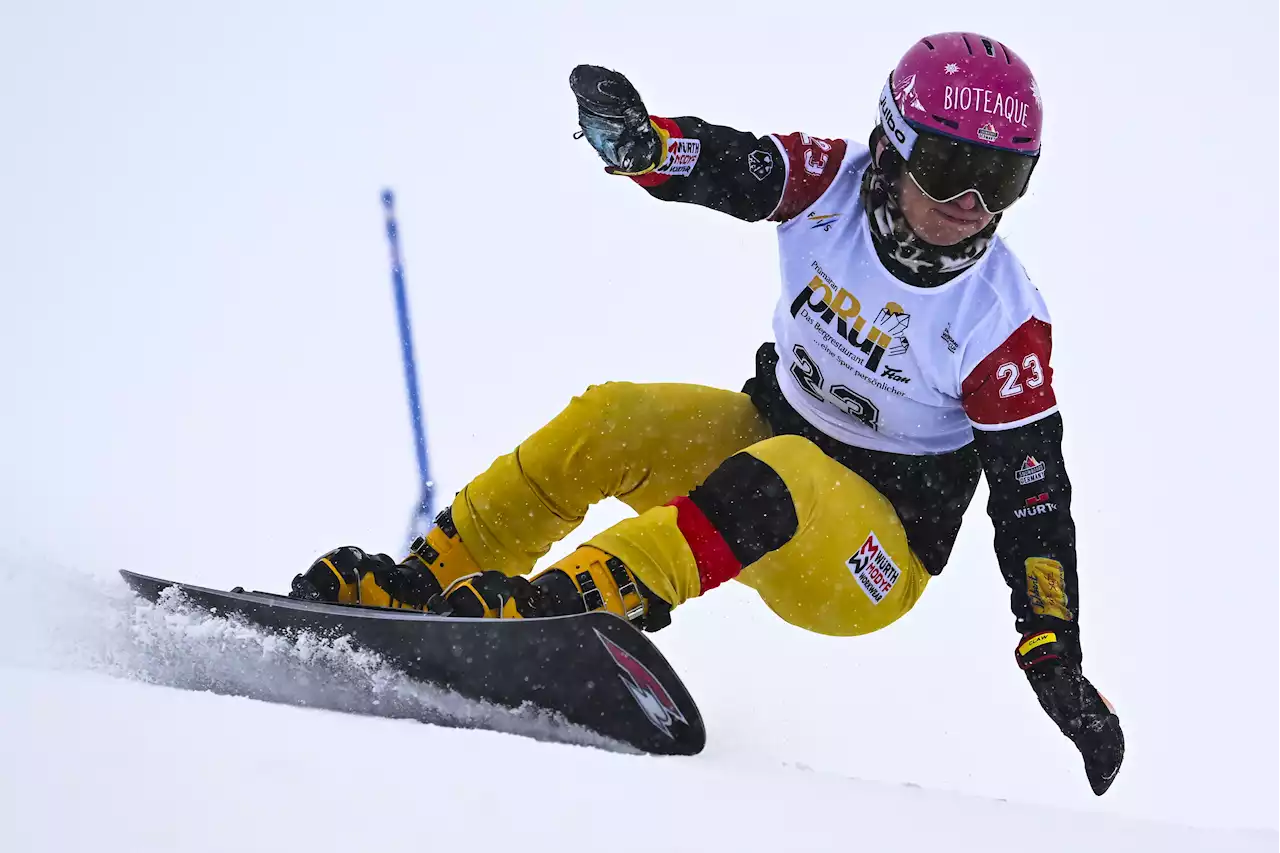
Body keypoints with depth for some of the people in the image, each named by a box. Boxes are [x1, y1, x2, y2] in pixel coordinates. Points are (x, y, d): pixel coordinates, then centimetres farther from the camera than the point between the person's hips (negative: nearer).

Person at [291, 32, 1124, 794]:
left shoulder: (1003, 326, -19)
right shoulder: (833, 183, -11)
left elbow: (1033, 498, -15)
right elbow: (717, 164, -22)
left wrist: (1057, 660, -20)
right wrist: (640, 140, -47)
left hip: (870, 564, -5)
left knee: (774, 480, -37)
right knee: (607, 423, -20)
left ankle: (560, 606, -49)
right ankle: (421, 583, -13)